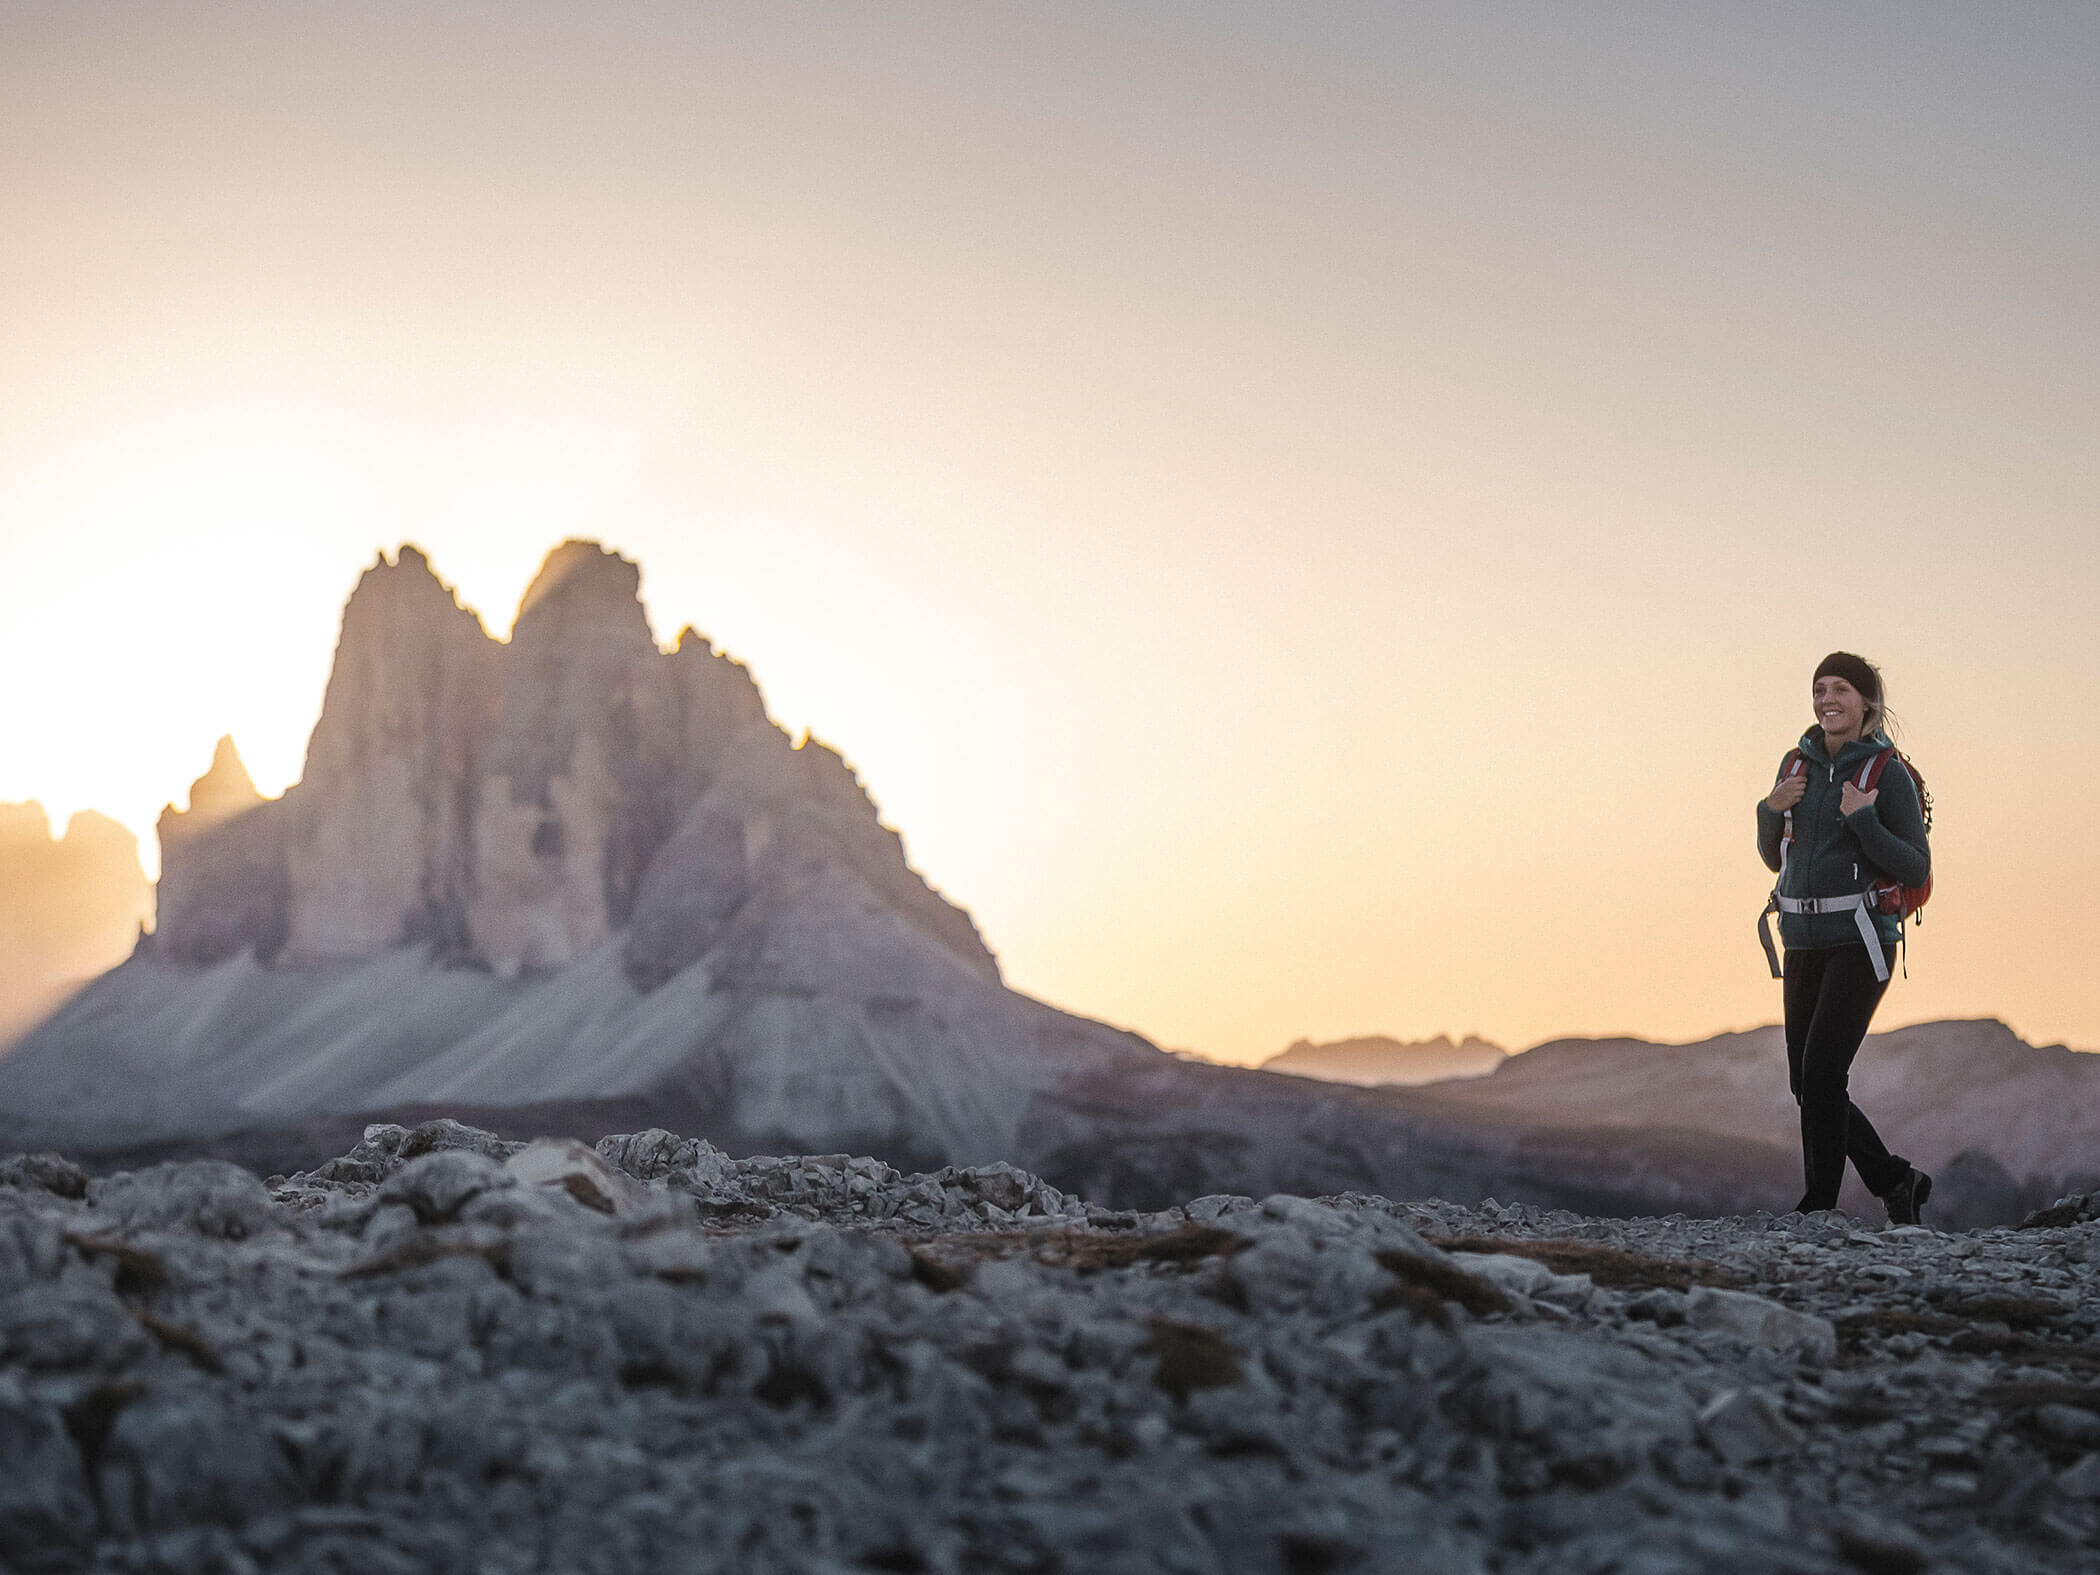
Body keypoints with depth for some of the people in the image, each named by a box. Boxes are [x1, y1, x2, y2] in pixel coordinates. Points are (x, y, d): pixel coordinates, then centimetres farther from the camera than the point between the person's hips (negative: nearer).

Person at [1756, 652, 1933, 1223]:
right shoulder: (1800, 764, 10)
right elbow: (1775, 859, 17)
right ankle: (1896, 1182, 22)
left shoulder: (1889, 774, -6)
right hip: (1805, 941, 6)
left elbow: (1916, 870, -9)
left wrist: (1862, 821, -20)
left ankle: (1819, 1208, -9)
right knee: (1807, 1084, 6)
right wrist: (1771, 809, -2)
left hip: (1861, 940, -6)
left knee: (1821, 1071, -15)